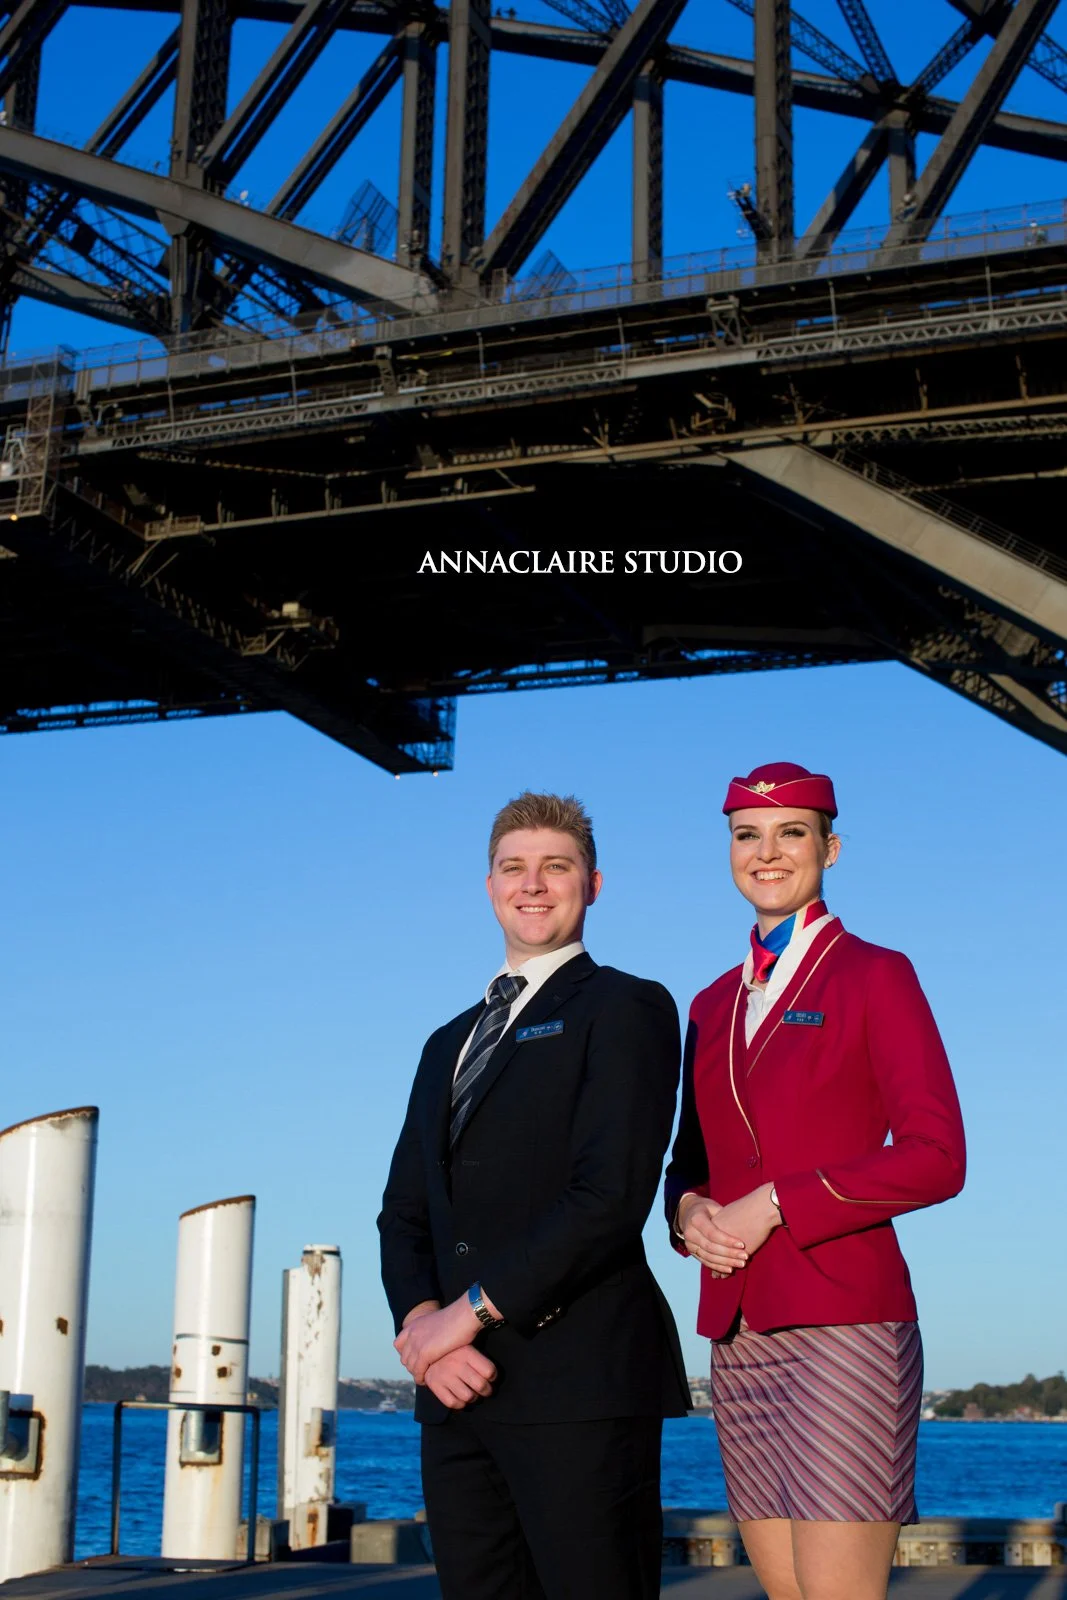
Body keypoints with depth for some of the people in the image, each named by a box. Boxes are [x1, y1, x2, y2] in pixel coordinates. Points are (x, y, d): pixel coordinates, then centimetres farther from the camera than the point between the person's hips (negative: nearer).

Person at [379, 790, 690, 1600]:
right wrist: (421, 1319, -3)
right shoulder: (450, 1043, 23)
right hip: (461, 1389, 6)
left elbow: (614, 1192, -13)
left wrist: (472, 1308, -12)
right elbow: (404, 1214, 17)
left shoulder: (625, 1007, 0)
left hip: (582, 1383, -6)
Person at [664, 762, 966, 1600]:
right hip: (738, 1328, 6)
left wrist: (774, 1203, -13)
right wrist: (688, 1208, -1)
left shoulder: (874, 974, -1)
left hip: (842, 1318, -6)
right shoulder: (714, 1004, 17)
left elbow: (936, 1157, -9)